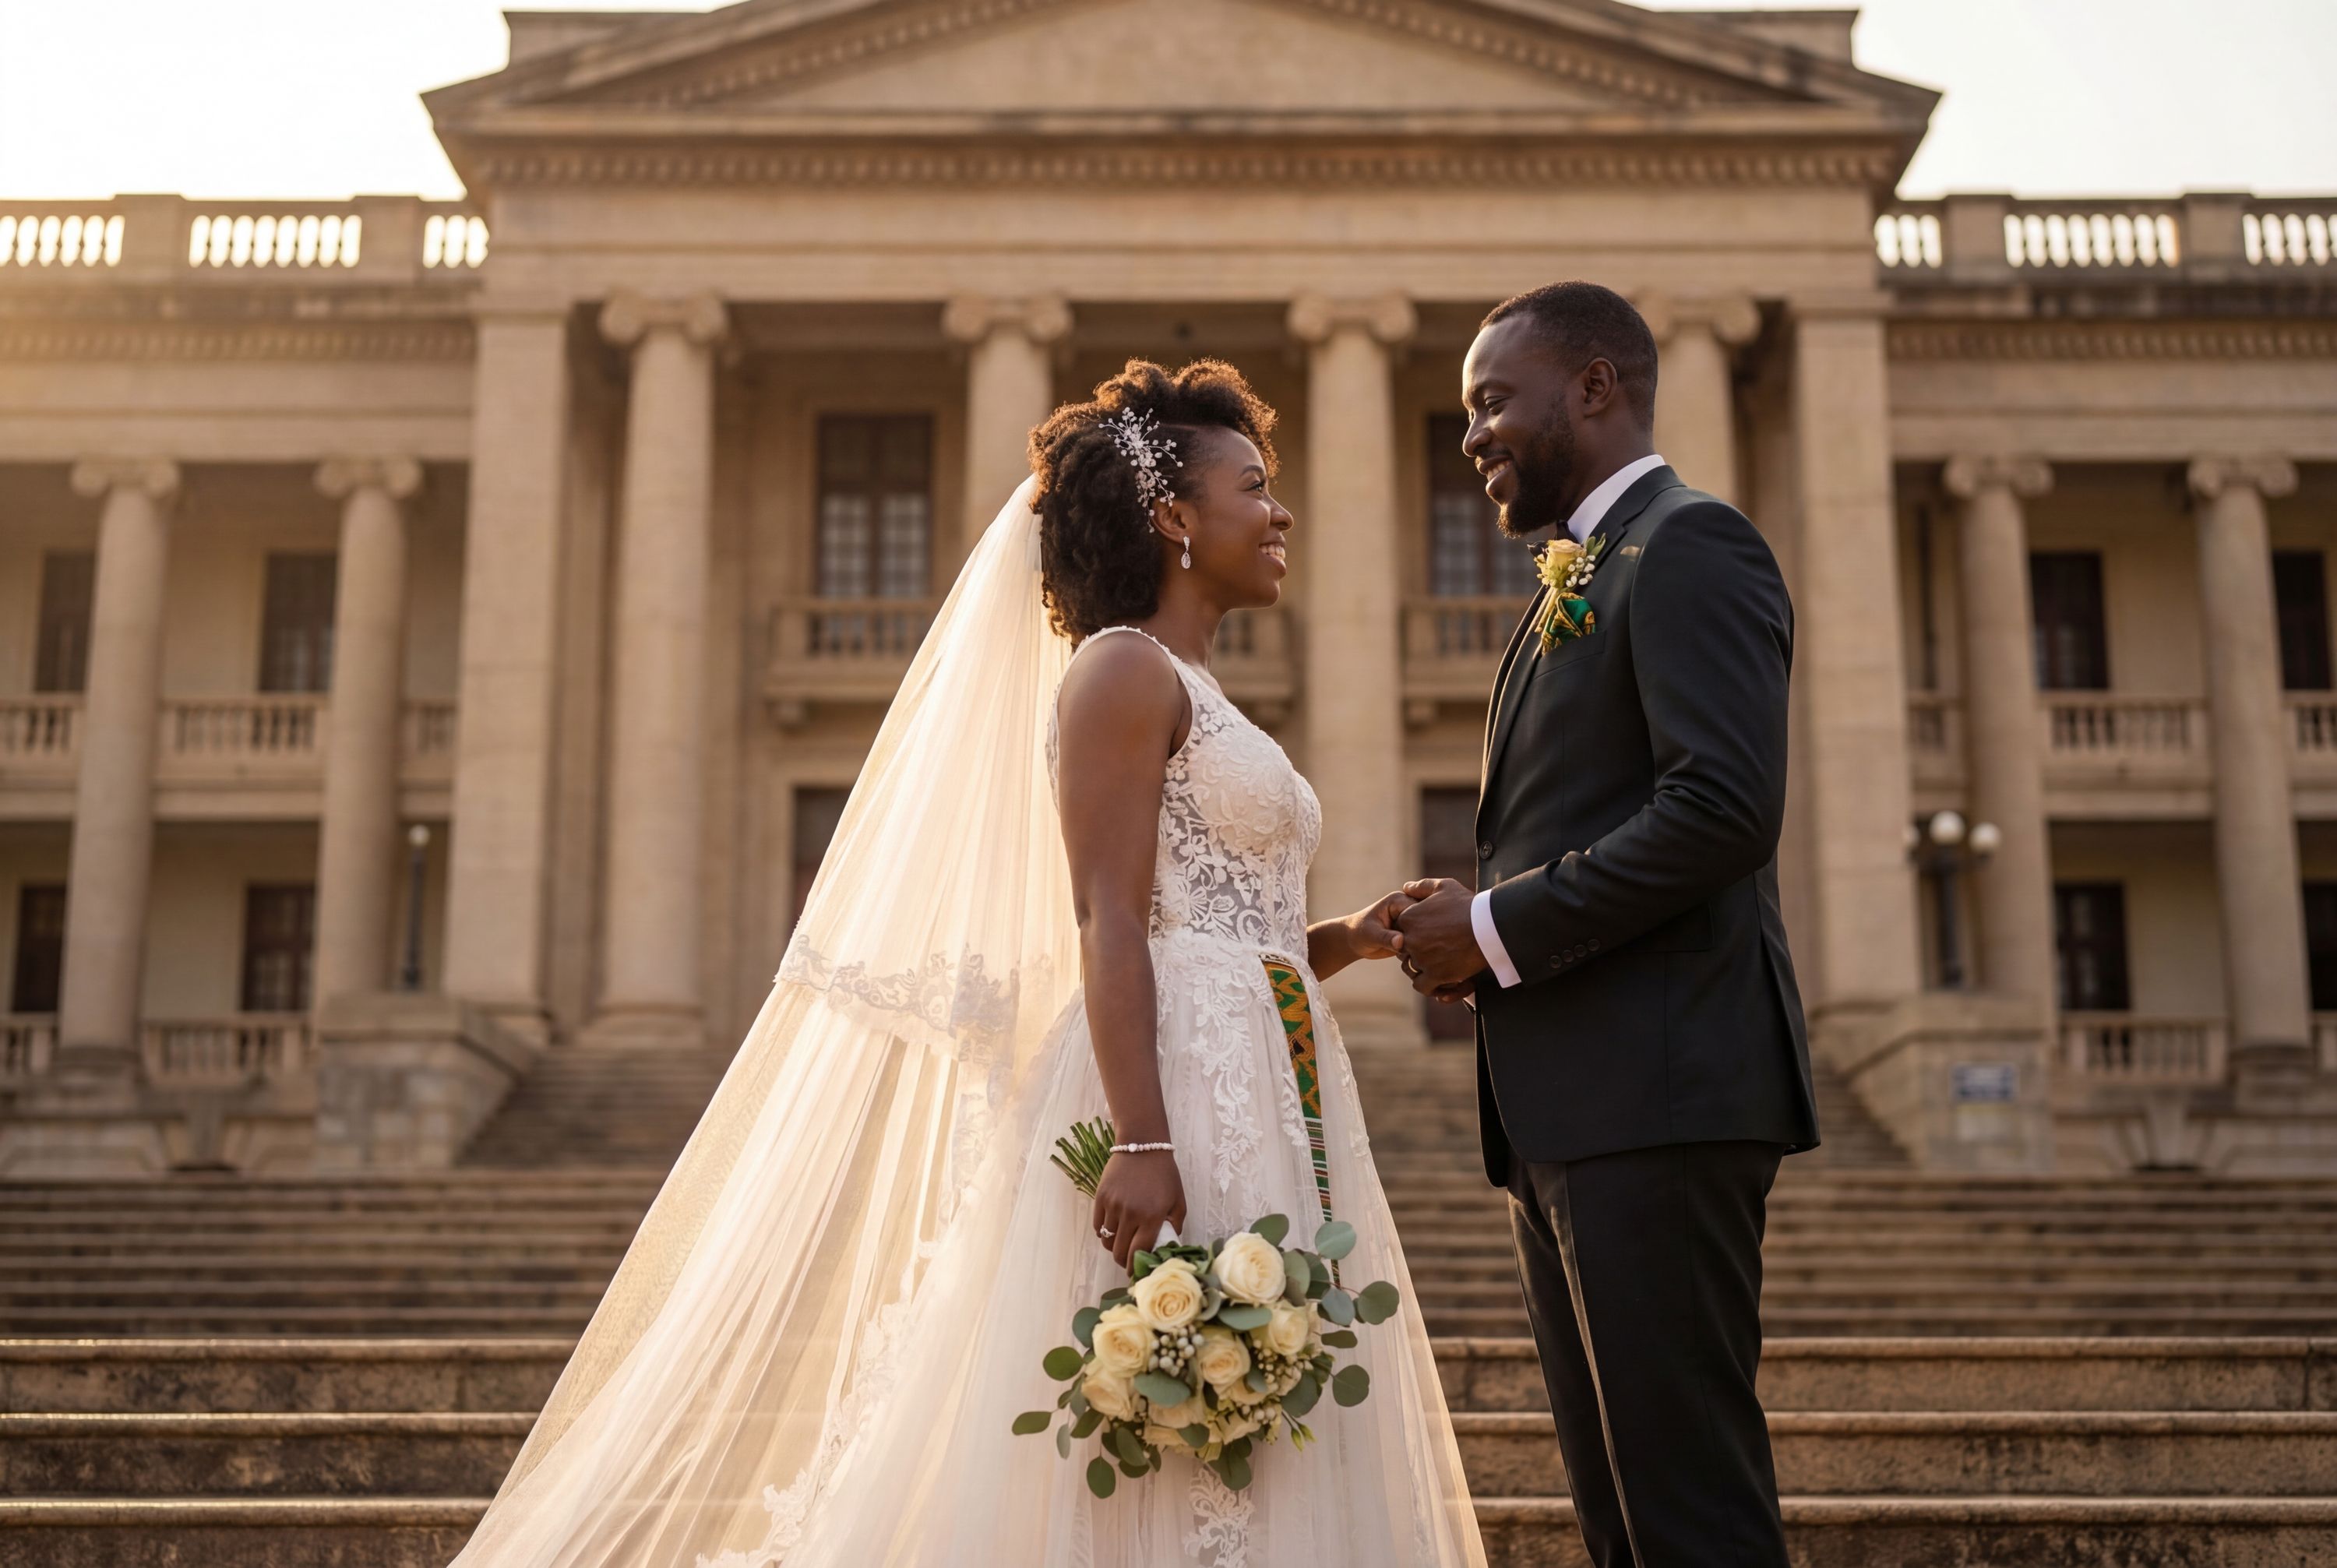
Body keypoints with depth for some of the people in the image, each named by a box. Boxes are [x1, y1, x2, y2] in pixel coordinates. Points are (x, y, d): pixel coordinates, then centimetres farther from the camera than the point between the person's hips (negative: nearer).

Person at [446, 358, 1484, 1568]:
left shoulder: (1199, 702, 23)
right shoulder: (1123, 670, -4)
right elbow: (1107, 925, -16)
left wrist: (1344, 943, 7)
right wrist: (1142, 1140, -25)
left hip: (1260, 1108, 9)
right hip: (1174, 1093, -9)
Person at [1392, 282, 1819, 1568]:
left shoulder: (1689, 545, -5)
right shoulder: (1573, 587, 24)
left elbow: (1724, 806, -19)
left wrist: (1501, 928, -13)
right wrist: (1480, 932, 6)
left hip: (1657, 1090, -10)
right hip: (1564, 1117, 10)